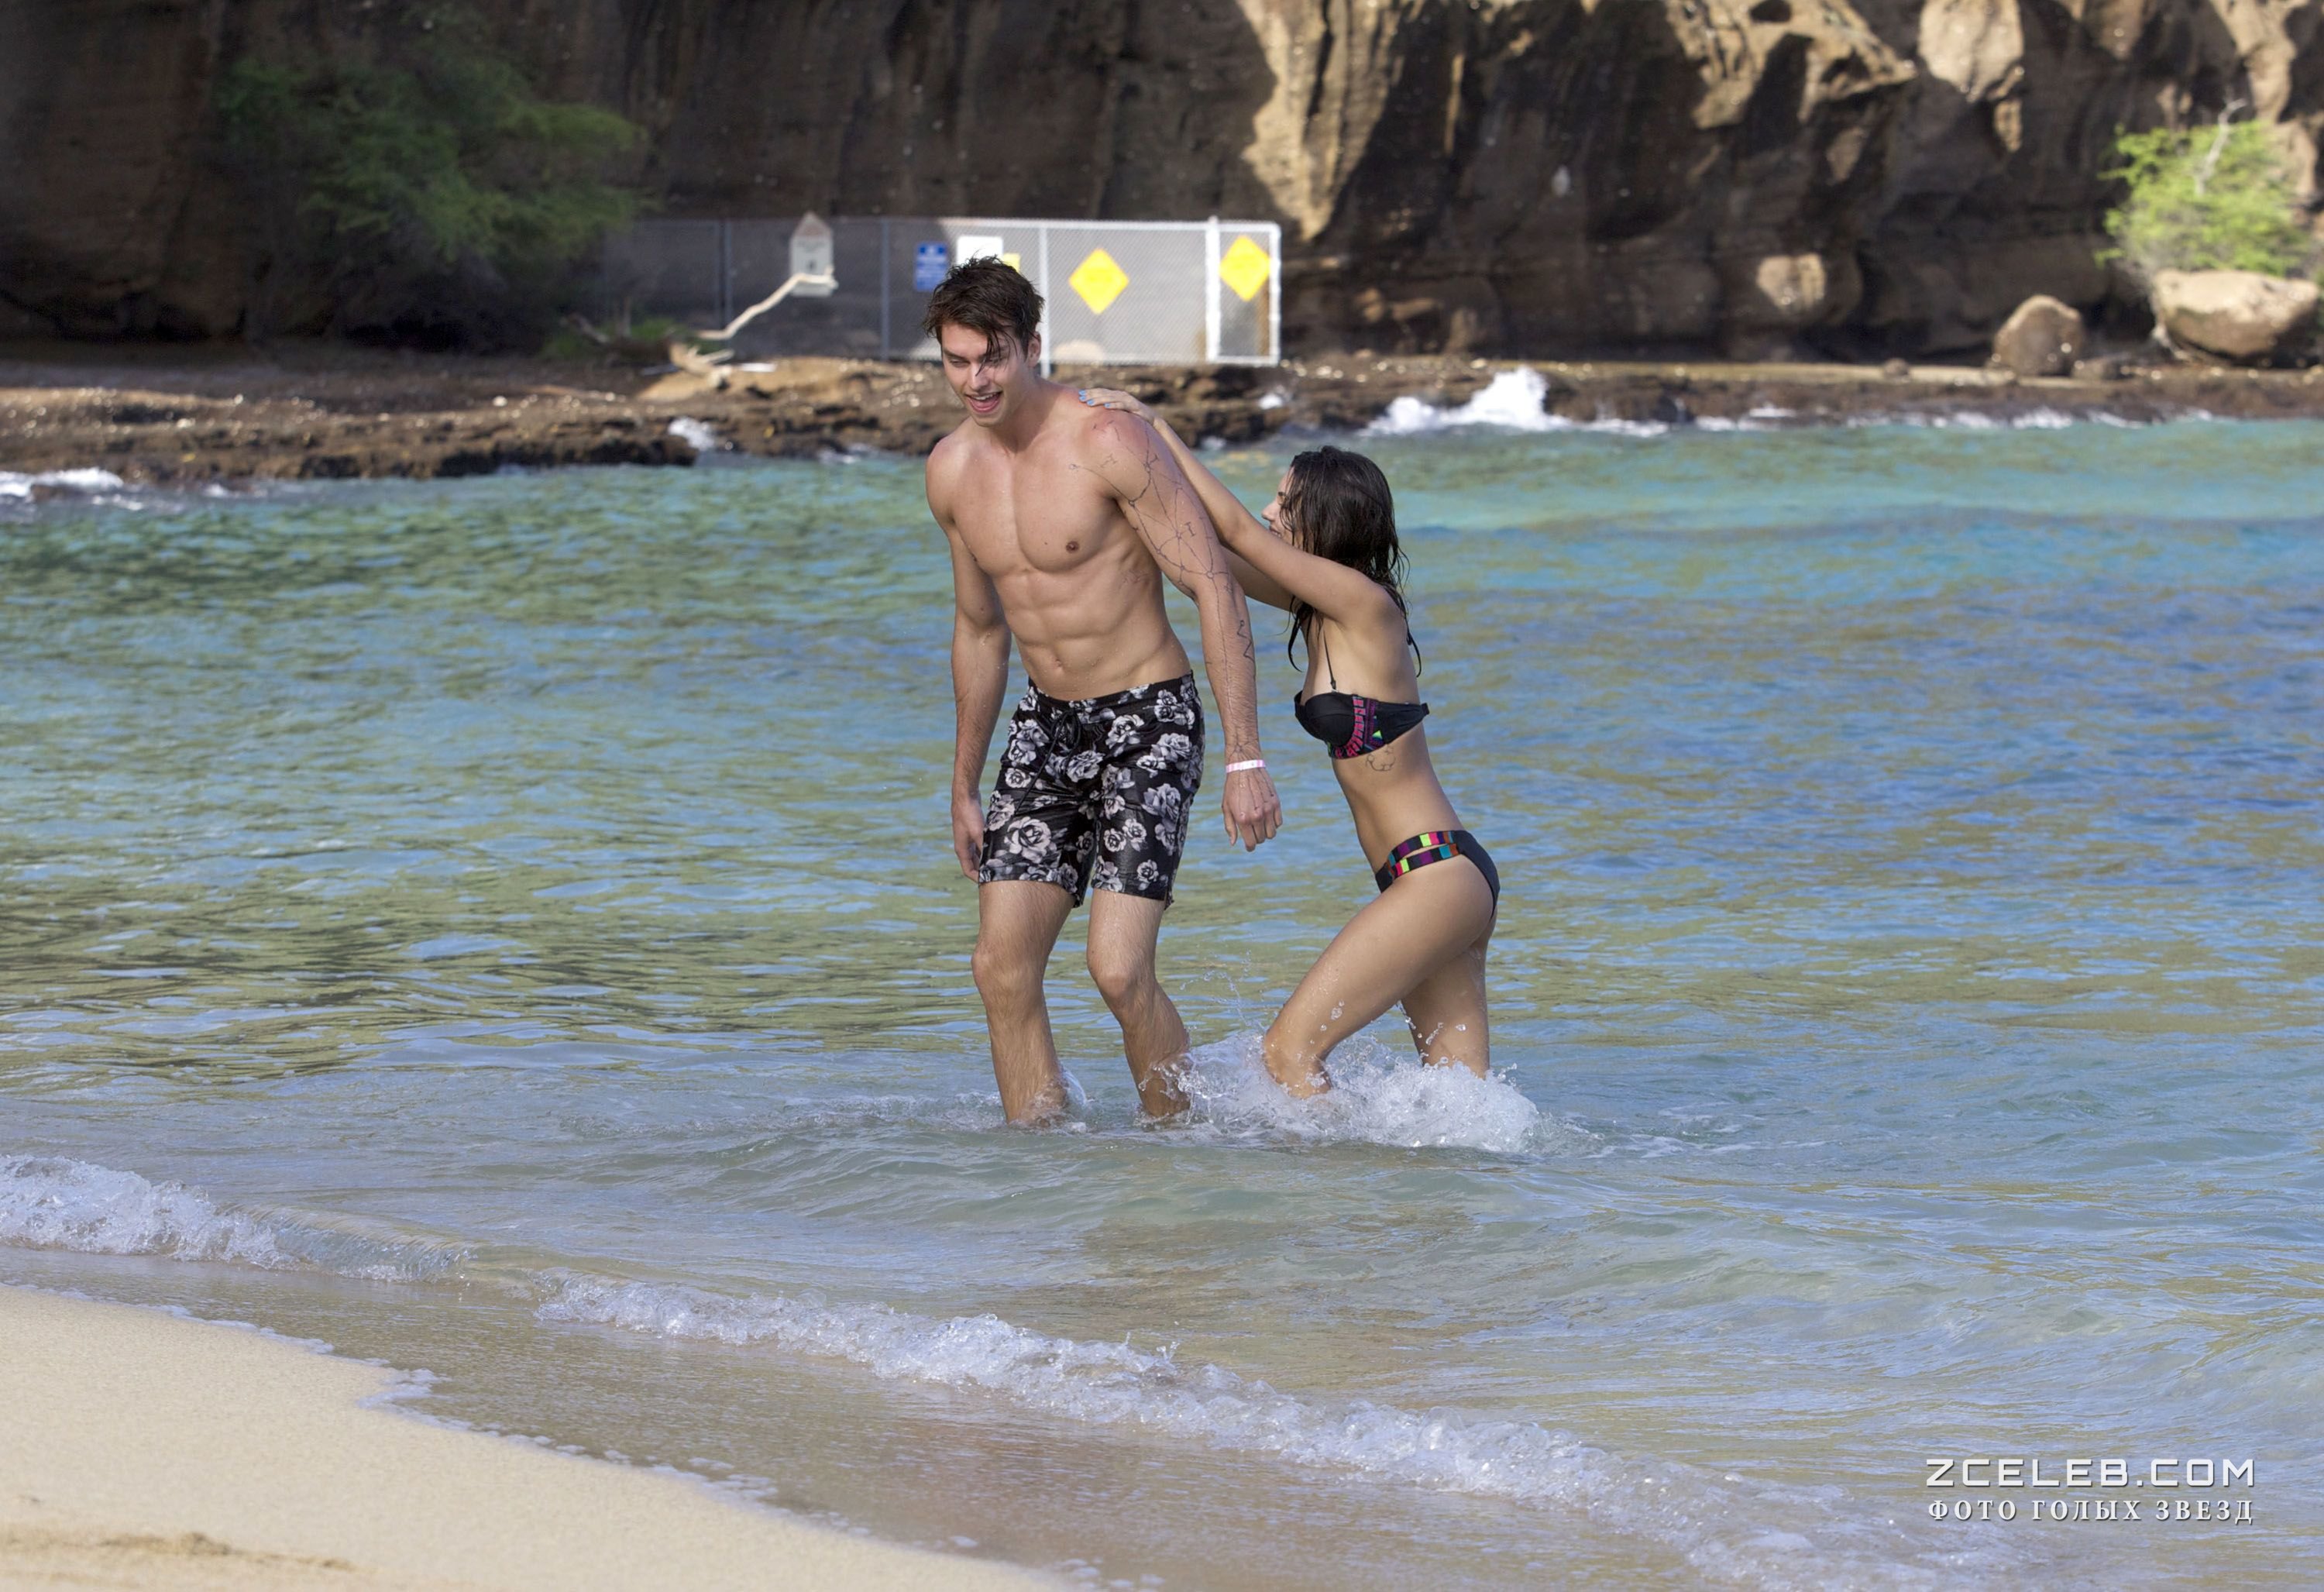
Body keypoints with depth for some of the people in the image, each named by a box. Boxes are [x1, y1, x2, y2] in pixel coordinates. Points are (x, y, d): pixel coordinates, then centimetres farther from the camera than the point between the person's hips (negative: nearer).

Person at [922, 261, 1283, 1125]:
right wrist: (965, 787, 22)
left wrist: (1244, 758, -22)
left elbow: (1217, 589, -17)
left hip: (1149, 725, -6)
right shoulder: (952, 471, 3)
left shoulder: (1110, 441, -19)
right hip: (1047, 726, 6)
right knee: (1002, 964, -4)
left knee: (1119, 969, -16)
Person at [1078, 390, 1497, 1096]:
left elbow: (1239, 533, -11)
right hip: (1450, 879, 10)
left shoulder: (1363, 602, -12)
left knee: (1289, 1050, -10)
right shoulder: (1325, 608, 12)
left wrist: (1158, 429, -4)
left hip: (1438, 876, -10)